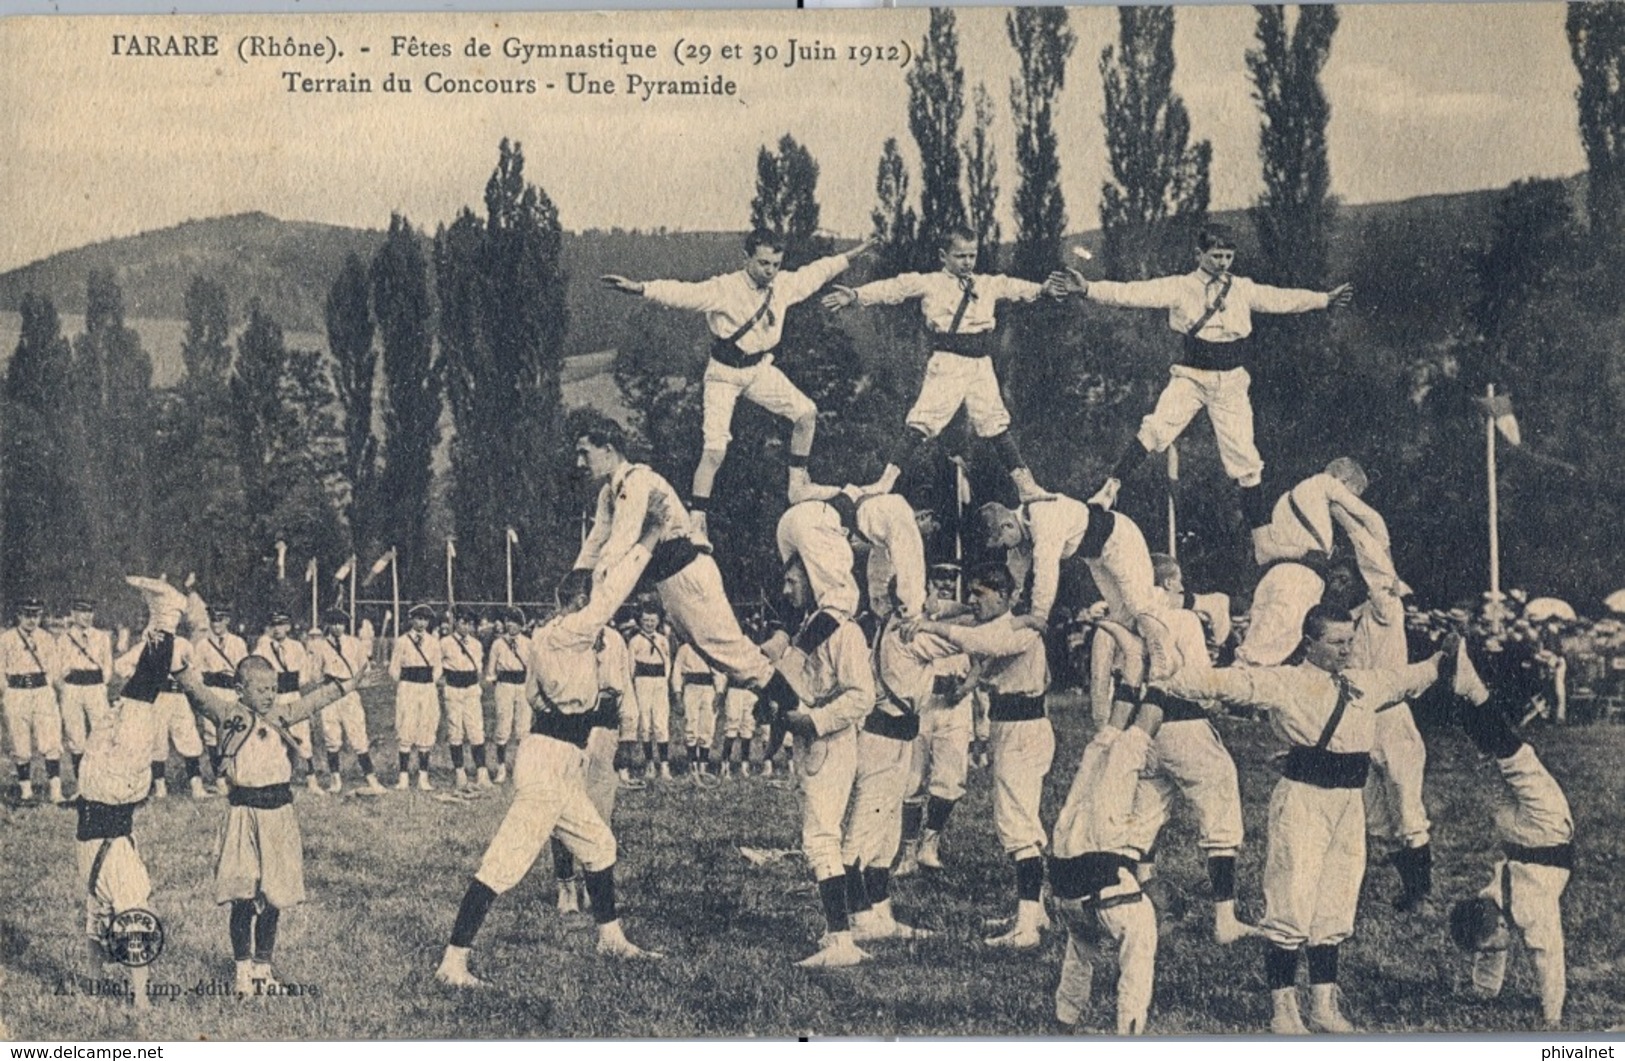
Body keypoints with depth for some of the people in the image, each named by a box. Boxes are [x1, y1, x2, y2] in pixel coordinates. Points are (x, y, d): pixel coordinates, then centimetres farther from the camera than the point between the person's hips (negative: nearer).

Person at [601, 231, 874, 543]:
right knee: (715, 450, -14)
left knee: (806, 412, -3)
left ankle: (798, 484, 17)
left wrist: (852, 255, 19)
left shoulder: (785, 285, -7)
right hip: (724, 374, -6)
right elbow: (682, 293, -34)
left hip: (760, 369, 6)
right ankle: (696, 524, -4)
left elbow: (816, 272, 11)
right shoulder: (724, 289, -25)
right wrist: (639, 288, -48)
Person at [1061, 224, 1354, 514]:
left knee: (1243, 456, 3)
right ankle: (1110, 488, -21)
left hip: (1231, 382, 3)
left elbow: (1281, 299, 18)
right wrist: (1087, 289, -25)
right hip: (1191, 378, -2)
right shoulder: (1179, 288, -4)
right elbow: (1133, 293, -13)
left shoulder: (1243, 289, 8)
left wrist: (1325, 299, 19)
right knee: (1156, 430, -26)